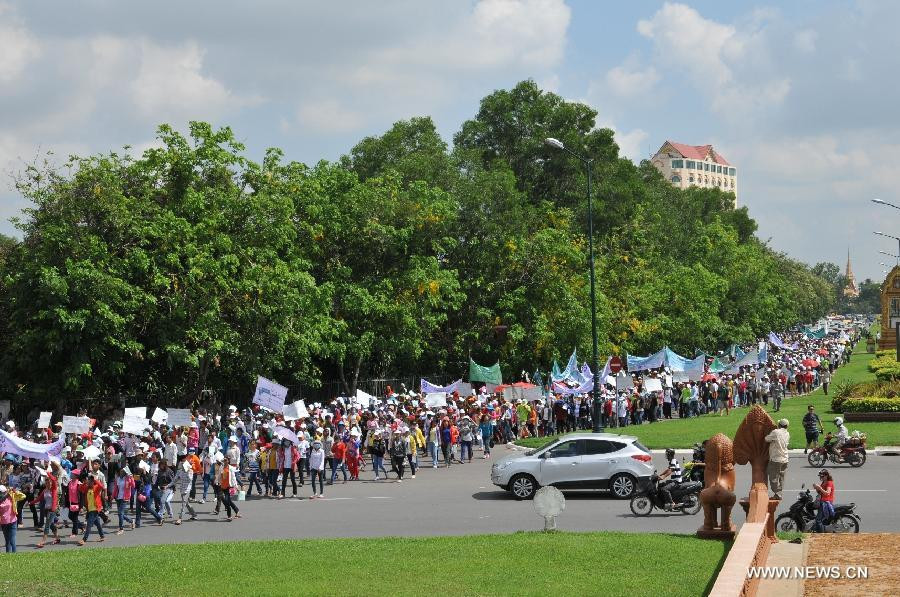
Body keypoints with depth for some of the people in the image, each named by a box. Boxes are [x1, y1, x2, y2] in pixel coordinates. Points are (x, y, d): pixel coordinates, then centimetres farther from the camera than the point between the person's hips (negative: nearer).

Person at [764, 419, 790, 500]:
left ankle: (777, 494, -2)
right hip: (784, 459, 6)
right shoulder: (787, 434, 6)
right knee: (781, 478, 14)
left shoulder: (775, 432, -14)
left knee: (774, 477, 0)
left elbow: (767, 439, -9)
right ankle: (779, 493, 16)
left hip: (775, 459, -6)